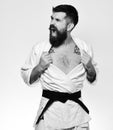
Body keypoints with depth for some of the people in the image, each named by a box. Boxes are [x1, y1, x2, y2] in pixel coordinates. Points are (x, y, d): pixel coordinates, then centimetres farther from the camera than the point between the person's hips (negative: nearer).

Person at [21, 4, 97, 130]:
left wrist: (90, 67, -7)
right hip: (49, 111, -1)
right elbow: (27, 78, 4)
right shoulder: (40, 48, -5)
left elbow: (92, 79, 13)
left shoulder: (84, 48, 0)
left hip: (77, 113, 2)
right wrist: (39, 67, -14)